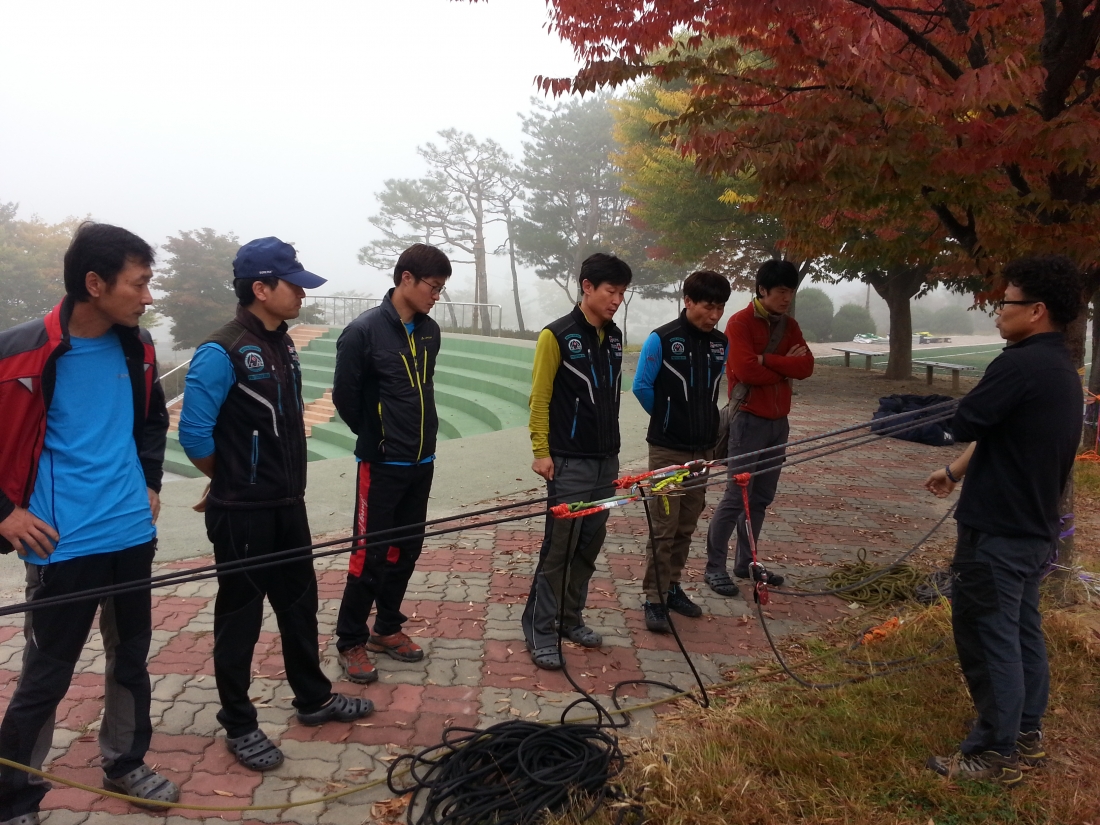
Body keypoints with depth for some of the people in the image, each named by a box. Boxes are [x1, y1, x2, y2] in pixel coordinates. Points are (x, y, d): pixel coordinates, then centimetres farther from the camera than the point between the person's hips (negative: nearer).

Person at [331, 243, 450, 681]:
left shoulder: (429, 331, 5)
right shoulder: (364, 330, -15)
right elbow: (345, 396, -8)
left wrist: (420, 436, 12)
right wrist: (377, 438, 2)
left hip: (422, 462, 7)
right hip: (381, 464, -6)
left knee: (406, 548, 14)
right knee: (370, 554, 0)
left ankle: (387, 628, 31)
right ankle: (351, 642, 16)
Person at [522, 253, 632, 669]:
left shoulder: (613, 336, 11)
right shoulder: (557, 335, -9)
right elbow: (539, 398, -10)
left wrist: (611, 446, 17)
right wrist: (541, 451, -13)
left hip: (606, 460, 7)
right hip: (569, 462, -7)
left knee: (589, 546, 13)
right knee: (559, 547, -3)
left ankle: (571, 618, 27)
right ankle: (539, 631, 9)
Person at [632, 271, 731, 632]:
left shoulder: (720, 343, 5)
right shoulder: (662, 339, -12)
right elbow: (641, 387, -5)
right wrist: (666, 418, 7)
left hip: (703, 448, 6)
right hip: (668, 449, -5)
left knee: (686, 525, 13)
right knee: (663, 527, -2)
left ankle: (673, 587, 27)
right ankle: (654, 598, 9)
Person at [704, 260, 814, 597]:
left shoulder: (789, 326, 13)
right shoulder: (740, 322, -9)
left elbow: (806, 366, -1)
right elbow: (747, 370, -21)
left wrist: (767, 359, -15)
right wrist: (785, 367, -6)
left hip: (779, 419, 7)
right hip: (749, 419, -7)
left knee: (762, 496, 10)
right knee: (736, 496, -6)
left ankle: (746, 562, 20)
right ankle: (714, 567, 2)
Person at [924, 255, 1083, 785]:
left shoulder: (1021, 365, -21)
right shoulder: (1062, 370, 11)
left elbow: (964, 425, -16)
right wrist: (956, 471, 26)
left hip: (998, 529, -10)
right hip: (1033, 527, 10)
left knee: (988, 636, 0)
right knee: (1022, 630, 18)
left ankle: (996, 753, 11)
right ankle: (1027, 735, 30)